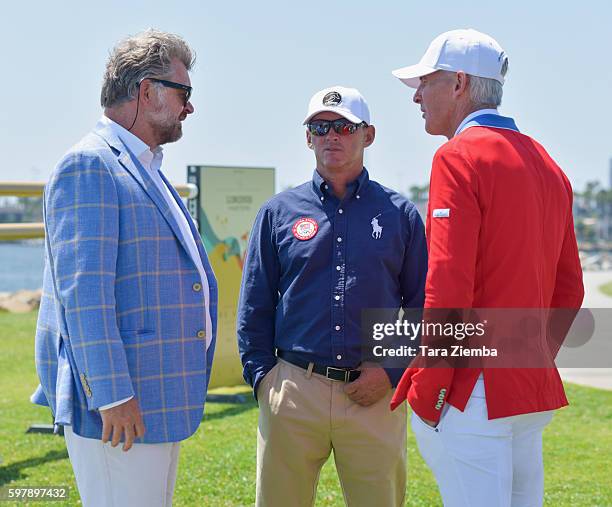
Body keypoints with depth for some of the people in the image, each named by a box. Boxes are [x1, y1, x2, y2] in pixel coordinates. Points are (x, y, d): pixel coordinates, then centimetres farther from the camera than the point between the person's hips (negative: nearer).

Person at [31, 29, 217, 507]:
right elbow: (83, 290, -20)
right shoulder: (90, 164, -12)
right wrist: (112, 394, -23)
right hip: (122, 403, -10)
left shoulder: (146, 169, 19)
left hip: (159, 398, 10)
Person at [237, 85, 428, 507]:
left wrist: (393, 373, -4)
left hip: (374, 397, 0)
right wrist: (262, 376, 2)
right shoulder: (278, 212, 10)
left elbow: (424, 309, 7)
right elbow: (254, 307, 11)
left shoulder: (400, 214, 8)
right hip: (292, 394, 1)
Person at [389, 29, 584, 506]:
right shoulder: (546, 163, 15)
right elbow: (568, 287, 16)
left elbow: (448, 287, -18)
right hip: (535, 387, 9)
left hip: (472, 395, -8)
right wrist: (527, 358, 19)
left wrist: (427, 389, -12)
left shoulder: (460, 157, -10)